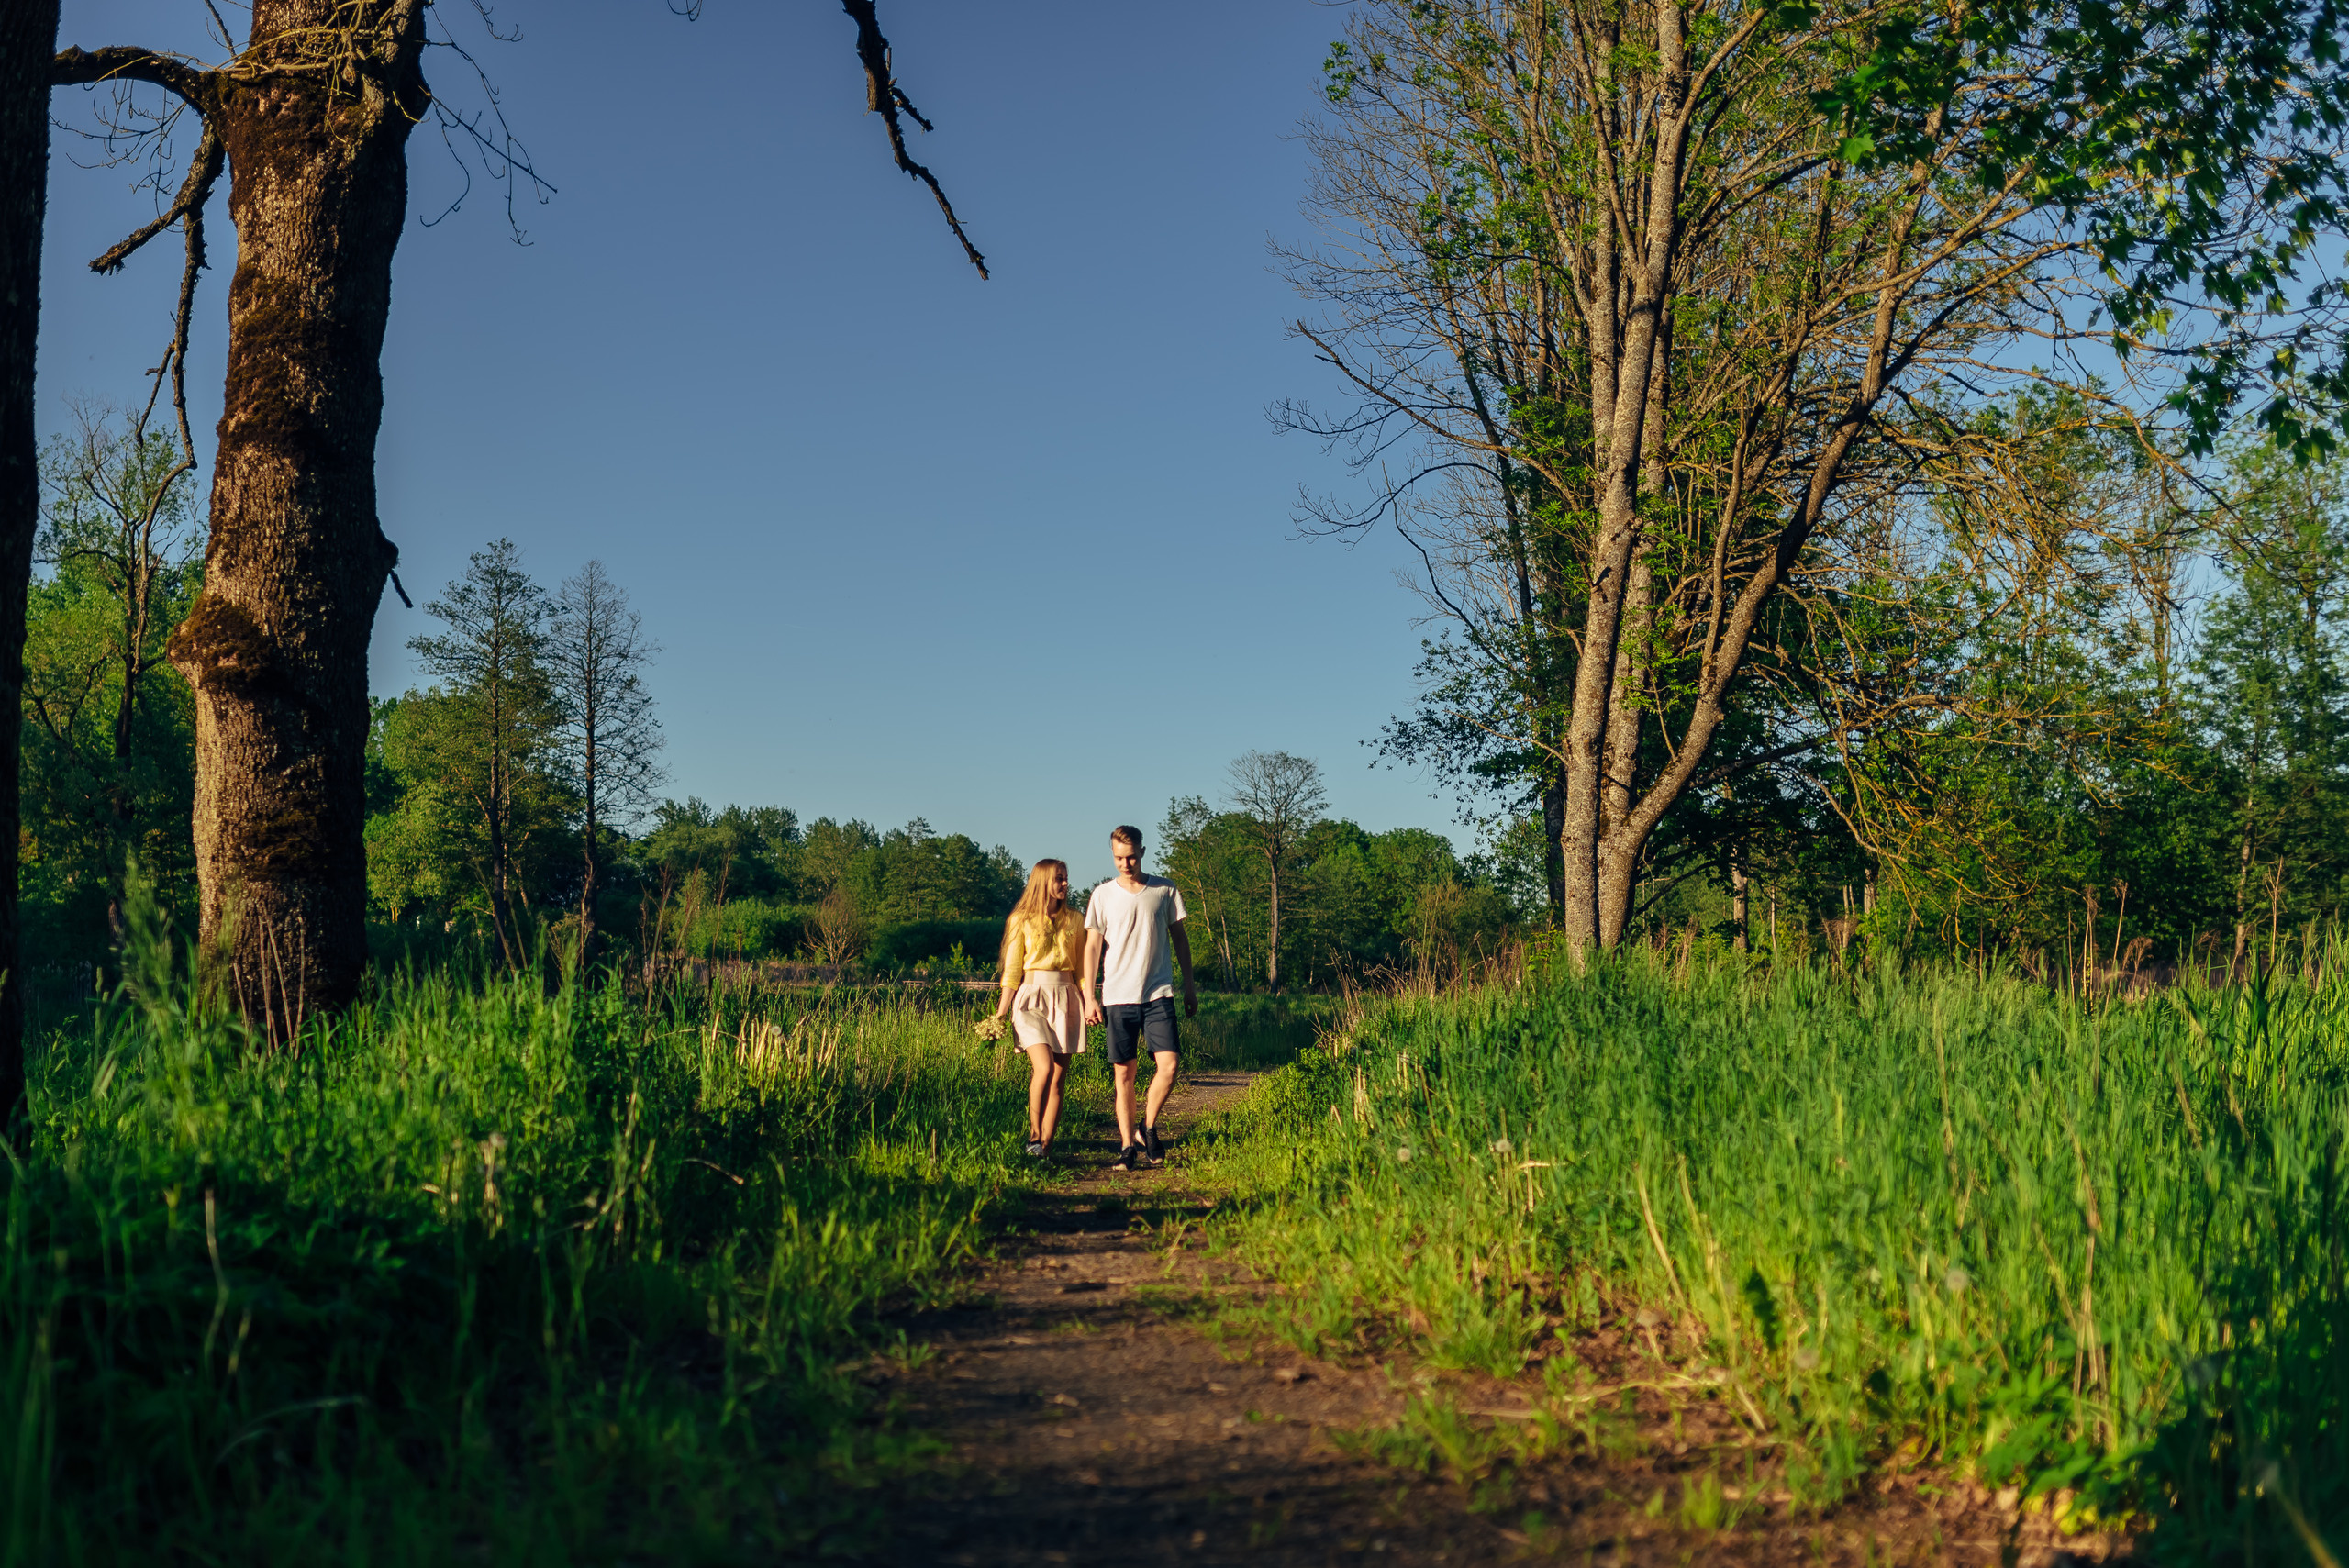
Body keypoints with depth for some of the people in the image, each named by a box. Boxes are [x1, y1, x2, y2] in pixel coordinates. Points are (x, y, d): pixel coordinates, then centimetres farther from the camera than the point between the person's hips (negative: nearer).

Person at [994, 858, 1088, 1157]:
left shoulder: (1075, 920, 13)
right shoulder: (1022, 920, 5)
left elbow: (1083, 966, 15)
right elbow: (1012, 969, 6)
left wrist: (1089, 1000, 2)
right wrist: (1002, 1009, 1)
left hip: (1065, 998, 3)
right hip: (1032, 997, -3)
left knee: (1058, 1077, -2)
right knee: (1044, 1068, -20)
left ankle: (1046, 1144, 3)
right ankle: (1033, 1134, -5)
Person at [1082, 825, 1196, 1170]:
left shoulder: (1165, 891, 5)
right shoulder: (1102, 895, 3)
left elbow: (1180, 937, 12)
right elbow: (1092, 946, 5)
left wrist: (1189, 985, 10)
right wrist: (1089, 997, 0)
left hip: (1158, 993, 0)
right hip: (1118, 996, 0)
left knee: (1168, 1065, -11)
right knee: (1124, 1073, 2)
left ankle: (1149, 1126, 13)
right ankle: (1127, 1146, 9)